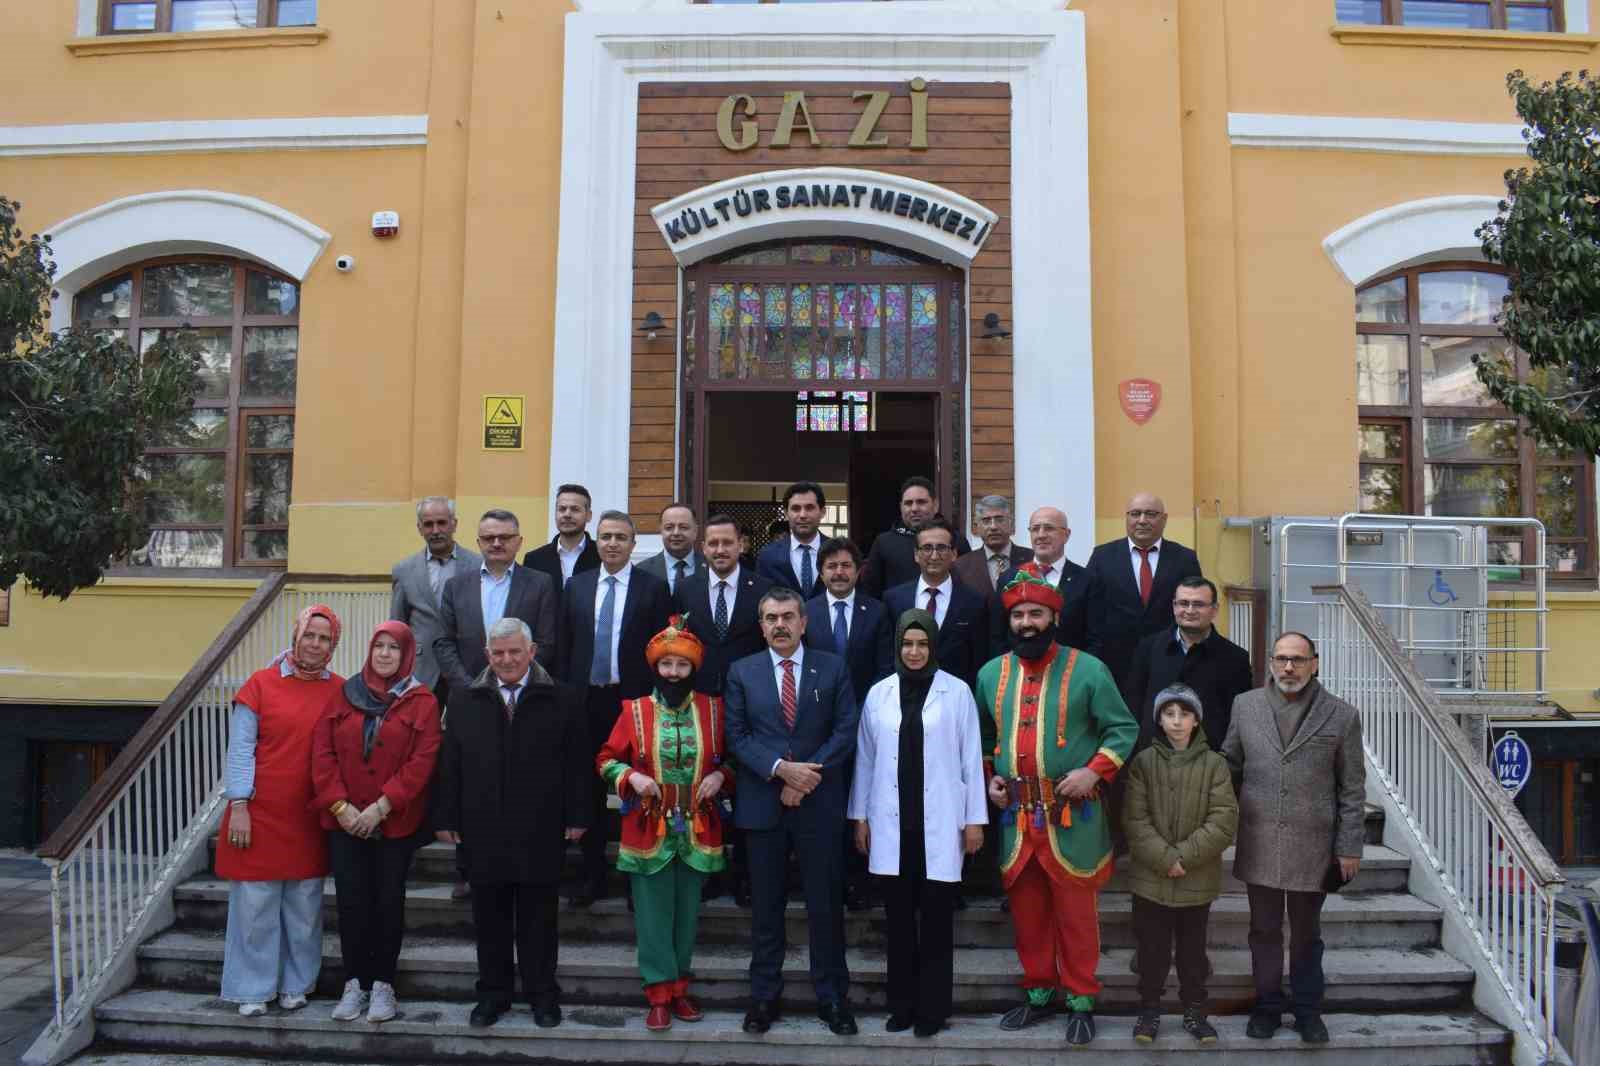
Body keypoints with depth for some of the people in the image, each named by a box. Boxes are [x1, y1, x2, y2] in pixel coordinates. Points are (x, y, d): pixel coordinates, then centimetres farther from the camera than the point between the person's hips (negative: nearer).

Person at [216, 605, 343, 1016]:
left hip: (311, 820, 2)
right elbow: (240, 749, -4)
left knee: (304, 908, 10)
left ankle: (296, 984, 26)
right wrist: (238, 807, -9)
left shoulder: (340, 692, 3)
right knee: (255, 906, 4)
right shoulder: (261, 684, -3)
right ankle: (252, 989, 19)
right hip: (261, 815, -2)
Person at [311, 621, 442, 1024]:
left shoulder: (421, 702, -4)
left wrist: (381, 807, -15)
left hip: (396, 823, -2)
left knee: (388, 901, 6)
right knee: (351, 901, 5)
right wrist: (340, 806, -9)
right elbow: (323, 753, 1)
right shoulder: (344, 695, 5)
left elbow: (421, 762, -10)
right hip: (345, 821, 2)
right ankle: (355, 982, 17)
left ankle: (382, 984, 17)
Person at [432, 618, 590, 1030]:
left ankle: (542, 994, 20)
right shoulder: (467, 703, 8)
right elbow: (449, 764, 8)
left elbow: (578, 763, -1)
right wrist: (447, 818, 3)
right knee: (489, 917, 10)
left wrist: (577, 817, -6)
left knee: (538, 918, 8)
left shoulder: (562, 699, 1)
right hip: (484, 830, 2)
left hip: (540, 831, -2)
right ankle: (493, 994, 23)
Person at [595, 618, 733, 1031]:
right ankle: (660, 993, 15)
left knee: (687, 913, 12)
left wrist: (720, 776, -10)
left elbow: (732, 757, 10)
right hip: (649, 831, -1)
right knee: (653, 915, 4)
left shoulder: (713, 710, 0)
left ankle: (679, 987, 27)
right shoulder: (634, 711, -3)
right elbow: (606, 759, 4)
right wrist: (631, 778, -14)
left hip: (698, 831, 2)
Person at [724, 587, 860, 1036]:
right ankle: (764, 995, 20)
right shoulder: (741, 672, 5)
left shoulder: (833, 668, 3)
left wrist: (807, 774, -12)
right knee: (766, 906, 9)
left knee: (826, 905, 6)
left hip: (820, 804, -1)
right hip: (762, 804, 1)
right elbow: (737, 736, 0)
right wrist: (780, 769, -14)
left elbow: (846, 730, -2)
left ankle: (832, 996, 17)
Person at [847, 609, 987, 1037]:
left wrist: (975, 819, -1)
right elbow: (865, 757, 8)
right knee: (898, 917, 9)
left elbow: (971, 758, 0)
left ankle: (932, 1007, 16)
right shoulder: (878, 693, 5)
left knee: (936, 918, 5)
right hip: (892, 824, 2)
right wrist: (859, 815, 7)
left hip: (939, 824, -2)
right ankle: (901, 1004, 21)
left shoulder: (957, 692, -2)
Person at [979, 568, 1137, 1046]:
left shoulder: (1087, 669, -6)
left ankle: (1080, 1000, 20)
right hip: (1015, 817, 4)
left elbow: (1123, 728, -3)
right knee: (1026, 910, 13)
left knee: (1076, 912, 6)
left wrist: (1094, 771, -16)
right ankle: (1039, 991, 29)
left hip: (1072, 818, -4)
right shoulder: (990, 674, 7)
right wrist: (987, 777, 3)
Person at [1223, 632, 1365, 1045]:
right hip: (1259, 844, 1)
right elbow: (1229, 766, 8)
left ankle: (1308, 1009, 28)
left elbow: (1352, 788, 0)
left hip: (1313, 846, -1)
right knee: (1264, 930, 12)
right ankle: (1267, 1006, 26)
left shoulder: (1341, 715, -2)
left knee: (1307, 932, 13)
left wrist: (1350, 847, -1)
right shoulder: (1245, 706, 2)